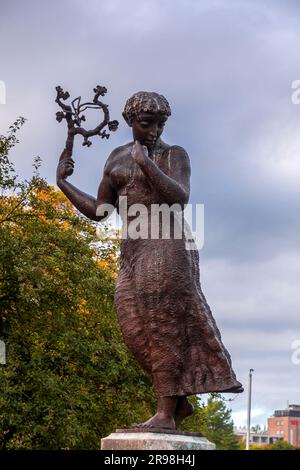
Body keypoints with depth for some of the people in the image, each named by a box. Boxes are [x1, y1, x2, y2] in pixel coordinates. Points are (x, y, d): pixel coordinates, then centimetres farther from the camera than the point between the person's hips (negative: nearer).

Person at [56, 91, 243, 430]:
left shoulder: (175, 155, 2)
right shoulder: (117, 158, 18)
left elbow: (180, 198, -16)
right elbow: (99, 211, 17)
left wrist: (146, 164, -18)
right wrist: (63, 184, 11)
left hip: (168, 245, -7)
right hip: (135, 252, 7)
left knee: (160, 327, -16)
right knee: (139, 330, -2)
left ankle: (165, 413, -17)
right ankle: (179, 401, 8)